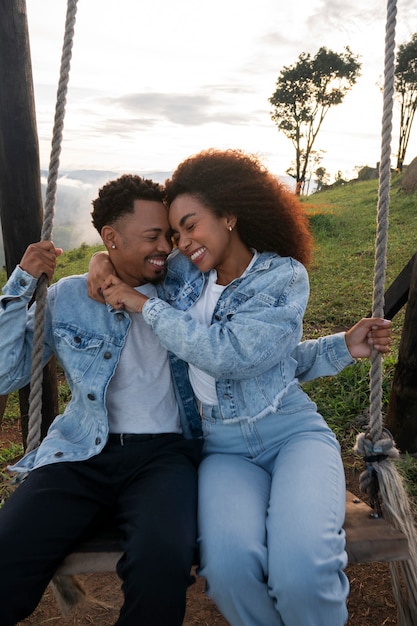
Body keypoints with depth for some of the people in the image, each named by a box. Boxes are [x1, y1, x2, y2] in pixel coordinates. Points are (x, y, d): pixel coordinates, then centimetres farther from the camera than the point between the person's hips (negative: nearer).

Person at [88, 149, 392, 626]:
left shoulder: (285, 276, -3)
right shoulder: (184, 271, 8)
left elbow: (230, 353, -12)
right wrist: (103, 259, 10)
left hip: (292, 430, -2)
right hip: (224, 446, 3)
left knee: (302, 568, -30)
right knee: (229, 565, -29)